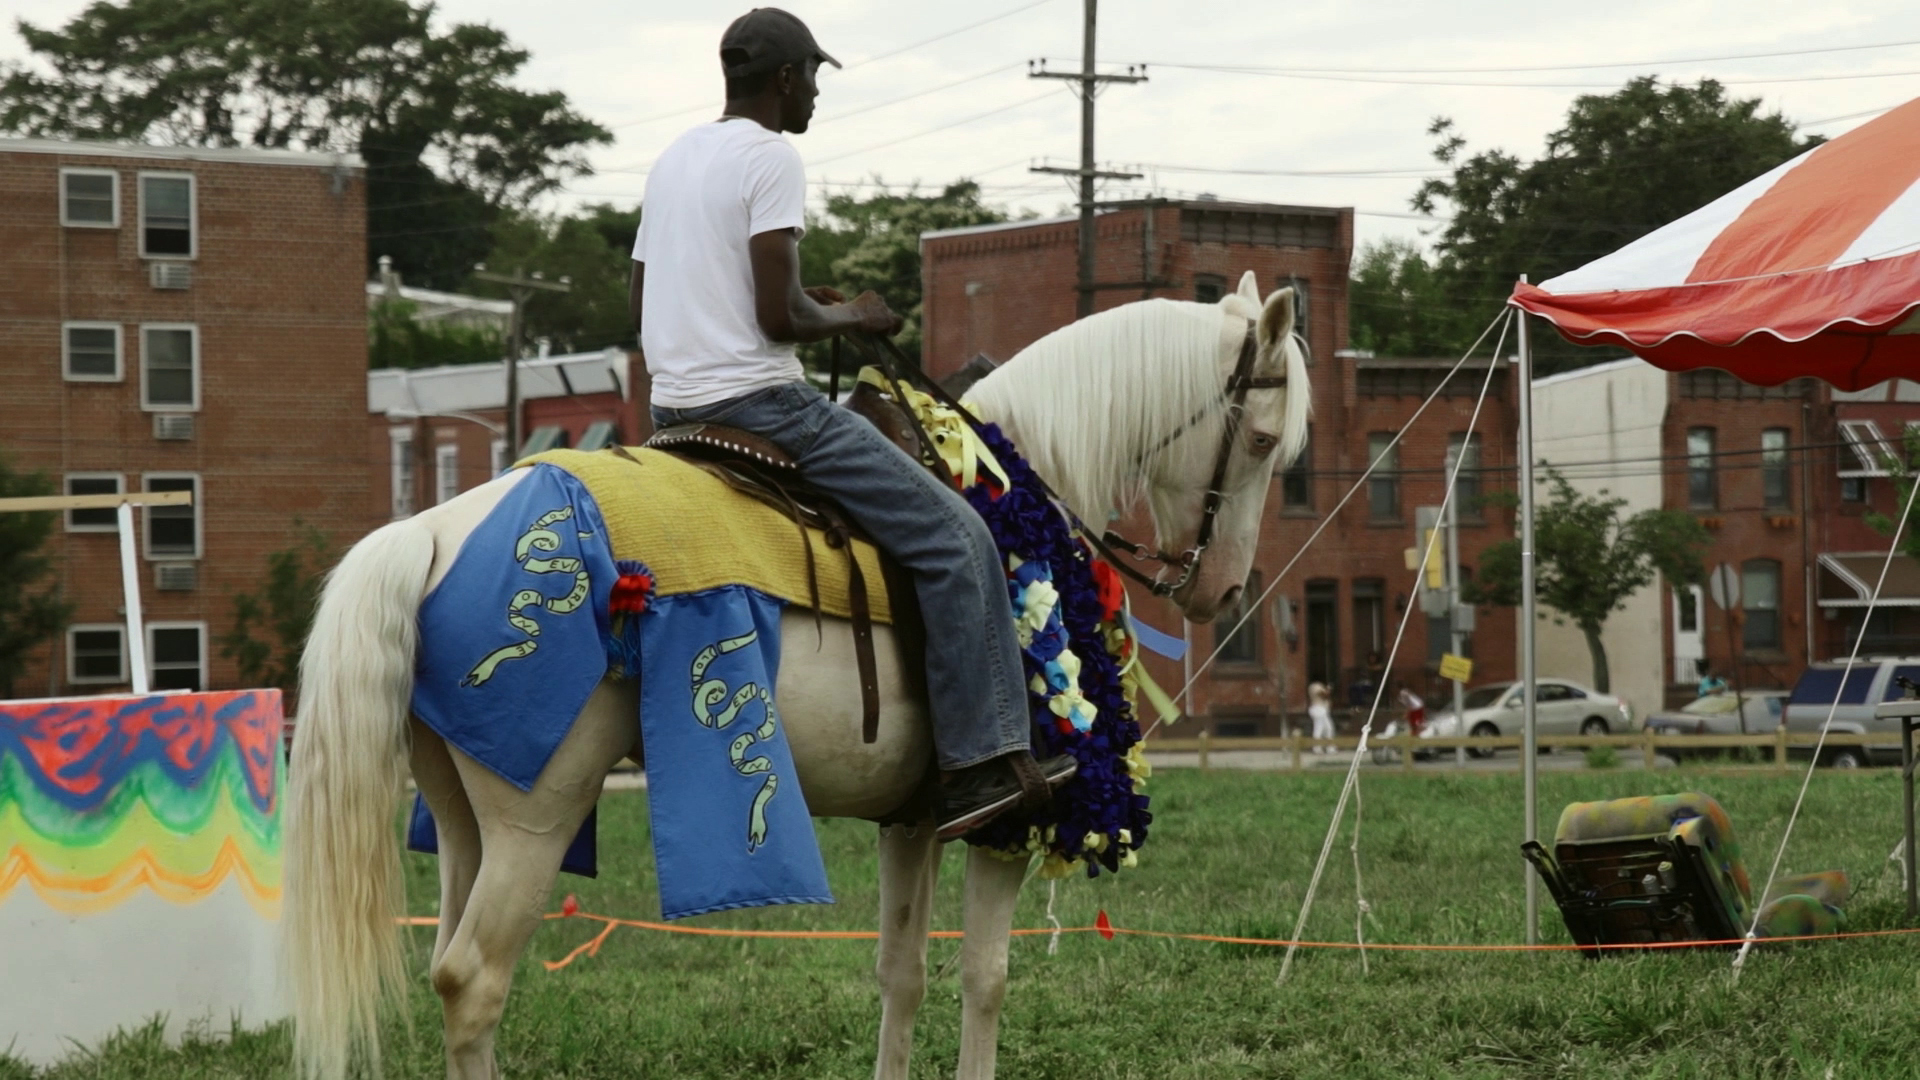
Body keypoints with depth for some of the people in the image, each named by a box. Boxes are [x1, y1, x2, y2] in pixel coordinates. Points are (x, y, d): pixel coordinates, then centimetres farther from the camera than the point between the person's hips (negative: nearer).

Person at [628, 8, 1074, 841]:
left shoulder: (672, 160, 16)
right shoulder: (770, 157, -11)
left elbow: (640, 303, 20)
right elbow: (779, 317, -19)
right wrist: (850, 319, 2)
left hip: (674, 410, 9)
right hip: (757, 403, -9)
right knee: (955, 538, -5)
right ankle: (981, 763, -10)